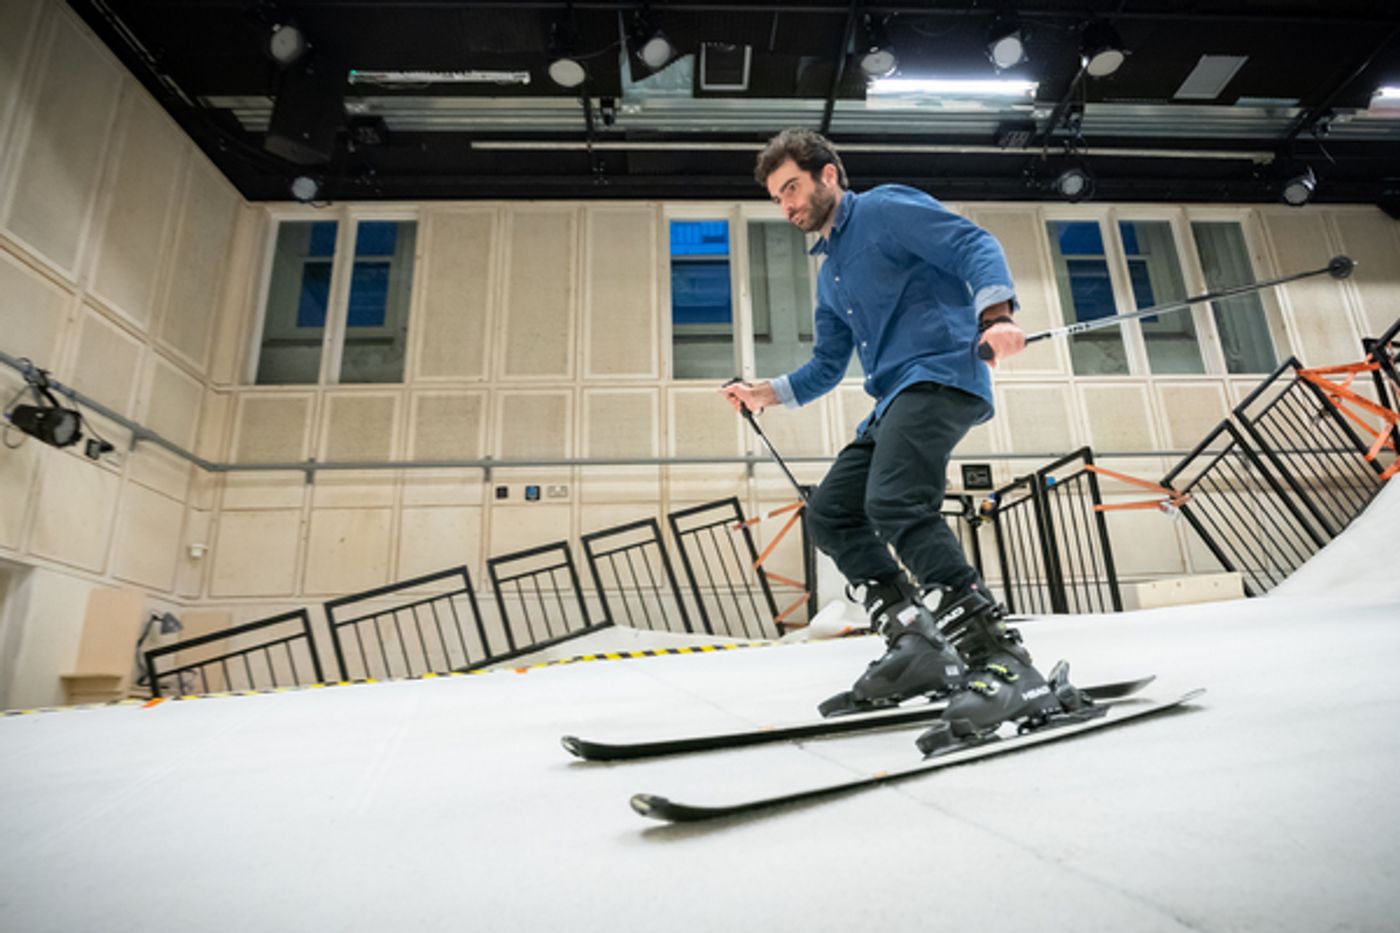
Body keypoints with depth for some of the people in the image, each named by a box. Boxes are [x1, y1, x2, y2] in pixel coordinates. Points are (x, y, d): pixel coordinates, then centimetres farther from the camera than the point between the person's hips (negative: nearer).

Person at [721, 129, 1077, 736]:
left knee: (894, 504, -29)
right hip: (894, 401, 9)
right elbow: (826, 367, 32)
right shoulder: (830, 275, 27)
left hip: (940, 374, -9)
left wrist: (996, 313, -27)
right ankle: (918, 646, -1)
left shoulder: (886, 208, 4)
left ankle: (998, 658, -26)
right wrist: (766, 393, 19)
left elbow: (975, 245, -9)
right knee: (829, 512, 3)